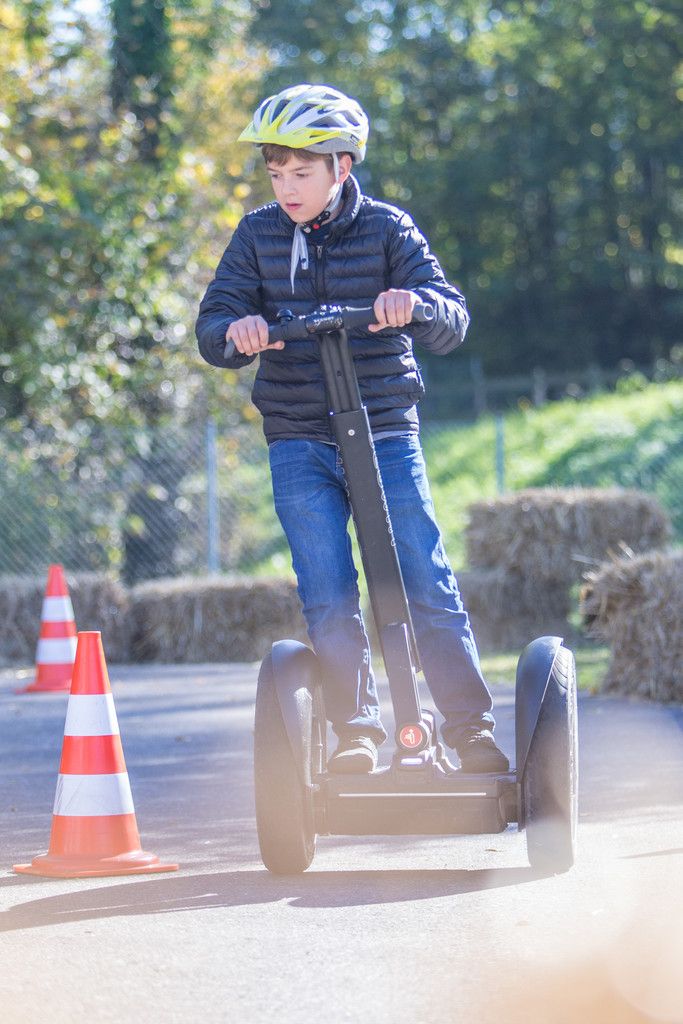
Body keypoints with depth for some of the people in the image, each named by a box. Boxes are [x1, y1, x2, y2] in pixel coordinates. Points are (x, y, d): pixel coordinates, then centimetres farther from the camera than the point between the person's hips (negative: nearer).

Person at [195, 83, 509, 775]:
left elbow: (452, 323, -10)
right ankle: (355, 731, 7)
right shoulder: (258, 236, 3)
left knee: (427, 584, -4)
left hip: (387, 435, -1)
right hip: (300, 447, 1)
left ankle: (472, 731, 4)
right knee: (328, 599, -5)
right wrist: (235, 330, -25)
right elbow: (212, 329, -1)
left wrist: (414, 302, -33)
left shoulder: (387, 230, -2)